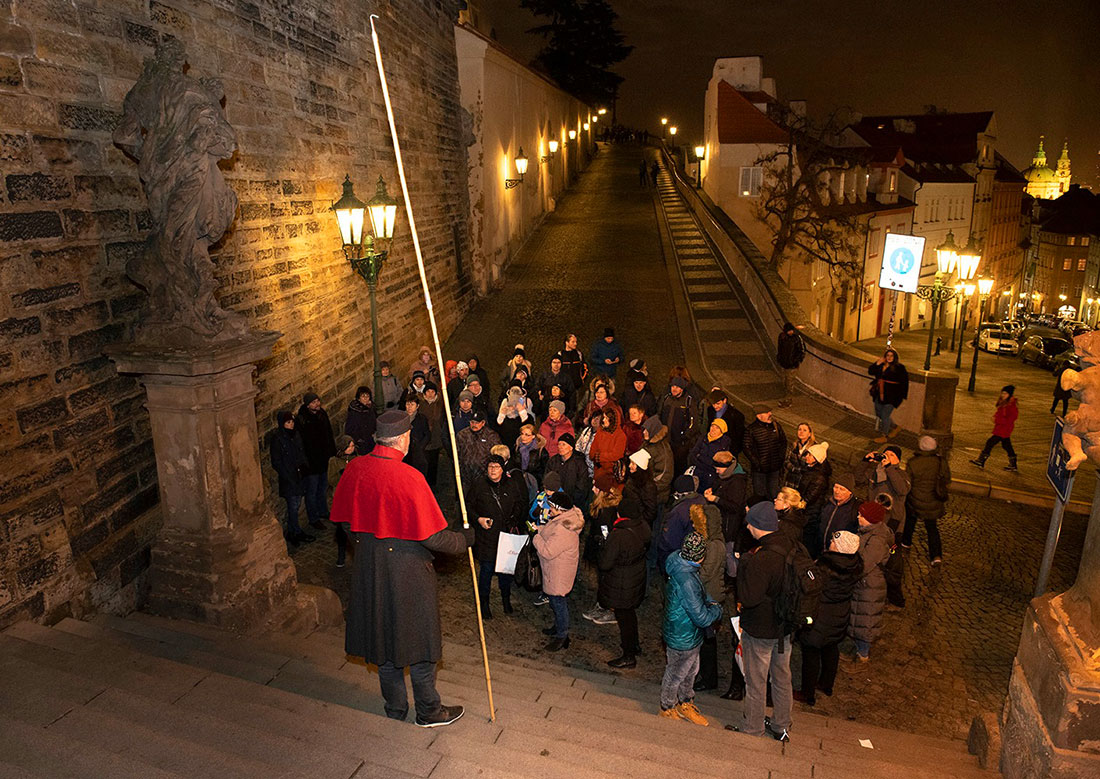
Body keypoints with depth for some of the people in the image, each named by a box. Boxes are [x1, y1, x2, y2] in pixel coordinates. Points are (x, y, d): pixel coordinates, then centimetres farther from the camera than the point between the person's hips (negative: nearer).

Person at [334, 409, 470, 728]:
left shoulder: (355, 468, -6)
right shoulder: (409, 477, -25)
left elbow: (346, 519, 6)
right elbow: (431, 536, -22)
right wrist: (464, 539, -5)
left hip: (370, 568, 6)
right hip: (408, 570, -6)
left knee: (383, 635, 20)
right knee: (419, 641, 12)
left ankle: (395, 708, 36)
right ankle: (428, 711, 28)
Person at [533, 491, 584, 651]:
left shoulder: (563, 531, -35)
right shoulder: (563, 519, -2)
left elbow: (547, 551, -30)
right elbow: (549, 533, 15)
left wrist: (536, 537, -16)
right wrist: (539, 529, -1)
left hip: (559, 573, -10)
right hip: (555, 570, 10)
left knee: (558, 602, 6)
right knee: (556, 601, 26)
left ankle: (561, 637, 22)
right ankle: (558, 627, 45)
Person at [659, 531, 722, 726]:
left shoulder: (680, 565, -9)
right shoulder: (686, 581, -38)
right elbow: (702, 618, -31)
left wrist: (709, 603, -2)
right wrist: (717, 610, -13)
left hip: (689, 636, 8)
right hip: (682, 639, -8)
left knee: (691, 670, 27)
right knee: (676, 675, 17)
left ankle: (686, 704, 48)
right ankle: (668, 708, 40)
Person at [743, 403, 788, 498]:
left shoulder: (775, 425, 0)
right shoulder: (751, 429, -13)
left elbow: (783, 441, 12)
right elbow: (747, 449, -11)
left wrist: (781, 458, 4)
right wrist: (757, 464, -14)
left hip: (775, 468, 4)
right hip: (759, 469, -4)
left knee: (774, 494, 16)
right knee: (760, 494, 8)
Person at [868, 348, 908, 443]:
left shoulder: (899, 368, -9)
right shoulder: (880, 366, 6)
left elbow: (904, 382, -7)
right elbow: (870, 372, 1)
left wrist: (902, 396, -8)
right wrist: (877, 363, -10)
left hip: (891, 396, -7)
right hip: (879, 395, 7)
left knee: (884, 416, -3)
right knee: (879, 414, 16)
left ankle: (883, 436, 10)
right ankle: (894, 427, 37)